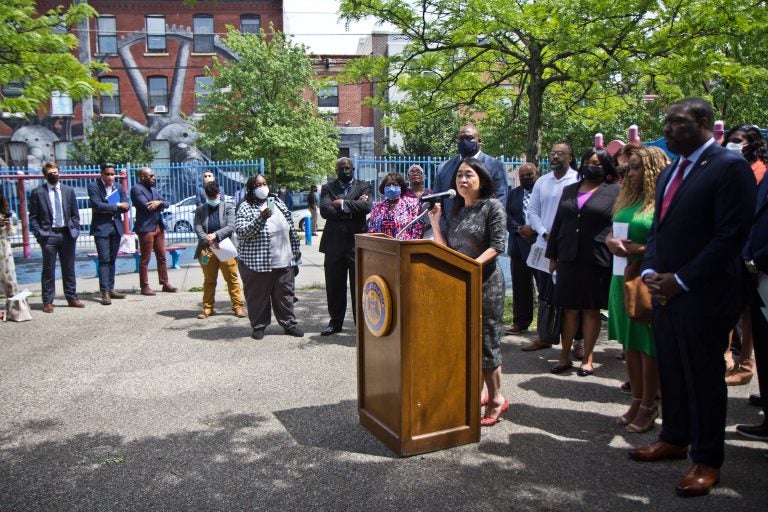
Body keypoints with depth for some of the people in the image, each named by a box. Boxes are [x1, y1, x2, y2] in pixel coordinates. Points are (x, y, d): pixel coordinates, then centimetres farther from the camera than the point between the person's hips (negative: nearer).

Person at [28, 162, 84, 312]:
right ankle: (47, 302, 8)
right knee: (48, 270, 2)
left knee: (69, 268, 10)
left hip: (67, 234, 3)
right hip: (48, 235, -3)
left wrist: (75, 230, 1)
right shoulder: (37, 193, 1)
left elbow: (75, 214, 11)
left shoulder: (69, 191, 9)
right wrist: (39, 234, -9)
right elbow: (33, 217, 1)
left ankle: (72, 298, 18)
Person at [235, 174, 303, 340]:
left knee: (285, 294, 11)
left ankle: (289, 323, 22)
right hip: (257, 262, -4)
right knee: (258, 296, 5)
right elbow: (240, 231, -17)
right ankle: (258, 326, 20)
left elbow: (290, 228, 15)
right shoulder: (245, 207, -4)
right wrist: (260, 218, -26)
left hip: (284, 261, 5)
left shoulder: (277, 202, 12)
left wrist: (295, 251, 13)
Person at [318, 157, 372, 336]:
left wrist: (342, 204, -10)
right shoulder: (328, 188, 10)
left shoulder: (363, 187, 7)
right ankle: (335, 322, 22)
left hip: (357, 242, -2)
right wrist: (353, 208, -9)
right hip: (334, 243, 2)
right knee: (334, 286, 8)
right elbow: (324, 210, -7)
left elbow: (366, 206, -12)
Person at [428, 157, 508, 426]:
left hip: (485, 281, -6)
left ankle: (496, 399, 9)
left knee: (485, 339, -3)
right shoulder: (456, 210, 12)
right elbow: (446, 250, 8)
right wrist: (435, 222, 0)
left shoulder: (492, 206, -5)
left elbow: (497, 245, -14)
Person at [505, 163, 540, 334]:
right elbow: (507, 217, 7)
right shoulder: (513, 194, 14)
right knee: (520, 287, 9)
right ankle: (520, 321, 17)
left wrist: (534, 229, -17)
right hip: (519, 246, 4)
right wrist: (520, 229, -9)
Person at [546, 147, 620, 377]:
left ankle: (587, 359, 16)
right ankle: (565, 356, 16)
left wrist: (615, 252, -10)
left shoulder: (614, 192, 1)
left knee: (591, 310, 6)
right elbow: (557, 224, 14)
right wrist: (552, 256, 10)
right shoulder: (569, 190, 15)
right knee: (569, 309, 7)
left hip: (597, 261, -3)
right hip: (569, 259, 4)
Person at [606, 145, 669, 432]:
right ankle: (637, 401, 26)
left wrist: (641, 250, -21)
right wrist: (611, 242, -4)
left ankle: (648, 407, 18)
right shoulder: (627, 199, 13)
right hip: (623, 278, 7)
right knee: (629, 343, 13)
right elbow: (612, 233, 17)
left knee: (649, 346, 4)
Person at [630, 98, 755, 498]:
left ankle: (707, 460, 20)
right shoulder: (670, 172, 15)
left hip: (703, 296, -7)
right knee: (671, 372, 16)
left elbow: (731, 236, -17)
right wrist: (650, 271, 1)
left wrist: (681, 281, -16)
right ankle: (674, 439, 33)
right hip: (665, 292, 7)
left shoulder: (730, 166, -10)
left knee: (704, 377, 5)